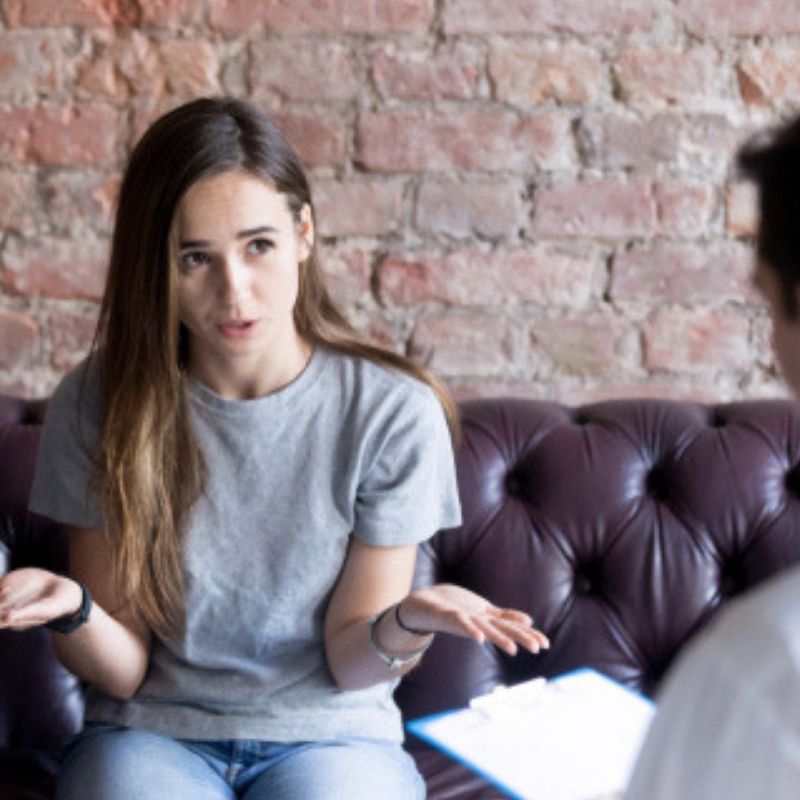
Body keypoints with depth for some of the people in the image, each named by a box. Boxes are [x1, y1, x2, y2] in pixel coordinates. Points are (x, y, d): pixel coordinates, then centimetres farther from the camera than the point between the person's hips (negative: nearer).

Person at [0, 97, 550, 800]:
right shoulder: (95, 406, -8)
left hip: (329, 735, 0)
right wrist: (73, 611, -28)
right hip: (152, 733, 1)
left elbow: (347, 663, -4)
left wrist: (400, 628, -26)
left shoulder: (394, 413, -11)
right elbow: (122, 672, -6)